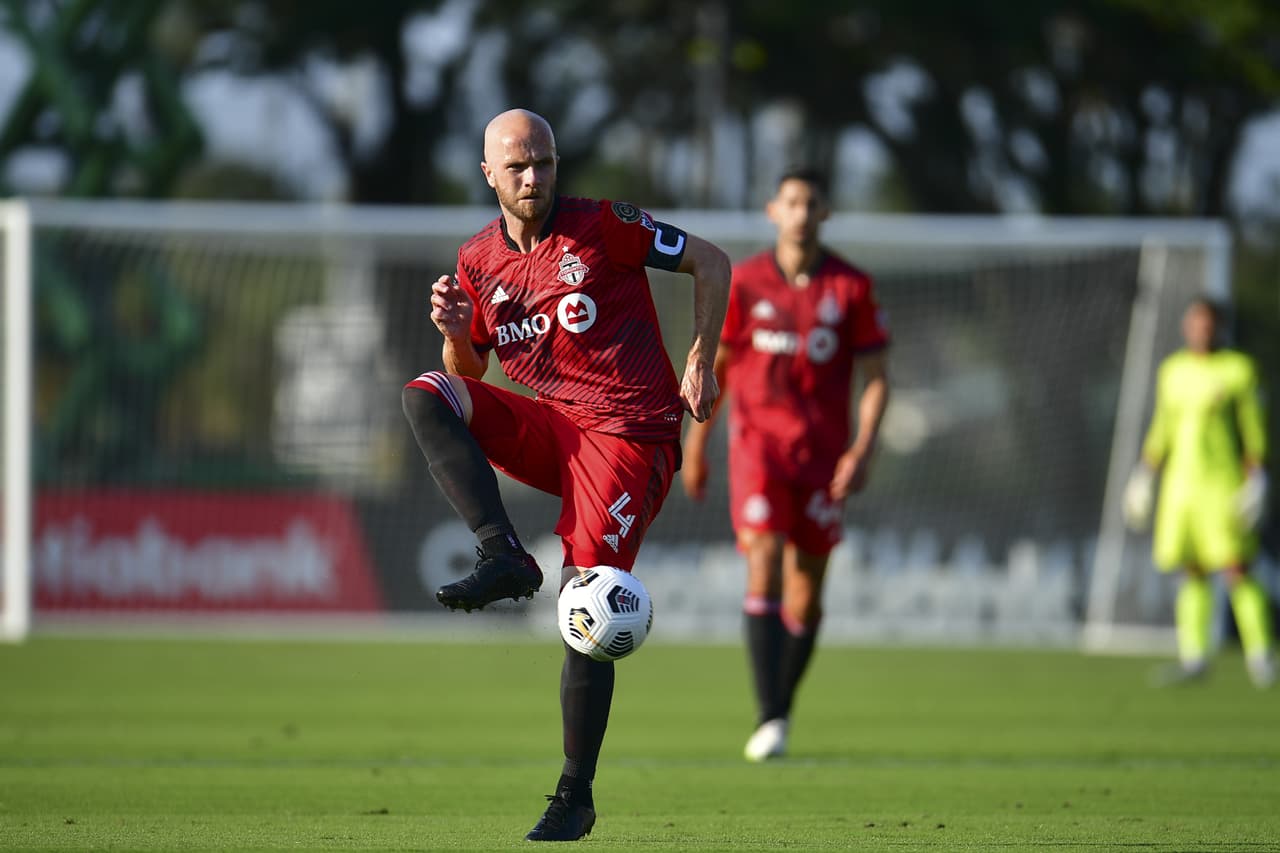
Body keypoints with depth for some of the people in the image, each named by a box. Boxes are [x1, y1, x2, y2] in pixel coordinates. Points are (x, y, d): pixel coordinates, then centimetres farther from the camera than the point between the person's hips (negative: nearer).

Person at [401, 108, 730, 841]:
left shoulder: (603, 227, -5)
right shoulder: (479, 261, 8)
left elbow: (711, 263, 3)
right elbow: (470, 371, 17)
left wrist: (699, 365, -4)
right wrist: (456, 333, -7)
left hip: (629, 435, -5)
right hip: (548, 426, 5)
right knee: (428, 398, -16)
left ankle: (576, 796, -5)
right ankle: (505, 556, -25)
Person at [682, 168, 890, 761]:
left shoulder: (852, 287, 1)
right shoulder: (745, 281, 1)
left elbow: (875, 377, 3)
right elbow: (715, 365, 11)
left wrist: (862, 450, -9)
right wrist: (696, 446, 11)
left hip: (823, 453, 1)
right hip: (758, 442, -1)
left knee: (806, 594, 5)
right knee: (764, 570, -17)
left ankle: (782, 708, 23)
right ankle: (768, 720, -21)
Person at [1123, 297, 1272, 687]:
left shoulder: (1239, 369, -6)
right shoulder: (1173, 371, 9)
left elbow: (1253, 428, -6)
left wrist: (1256, 477, -13)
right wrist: (1146, 472, 11)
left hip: (1223, 481, -5)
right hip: (1181, 481, 5)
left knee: (1236, 571, -11)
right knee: (1192, 572, 6)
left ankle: (1261, 658, -7)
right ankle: (1193, 659, 10)